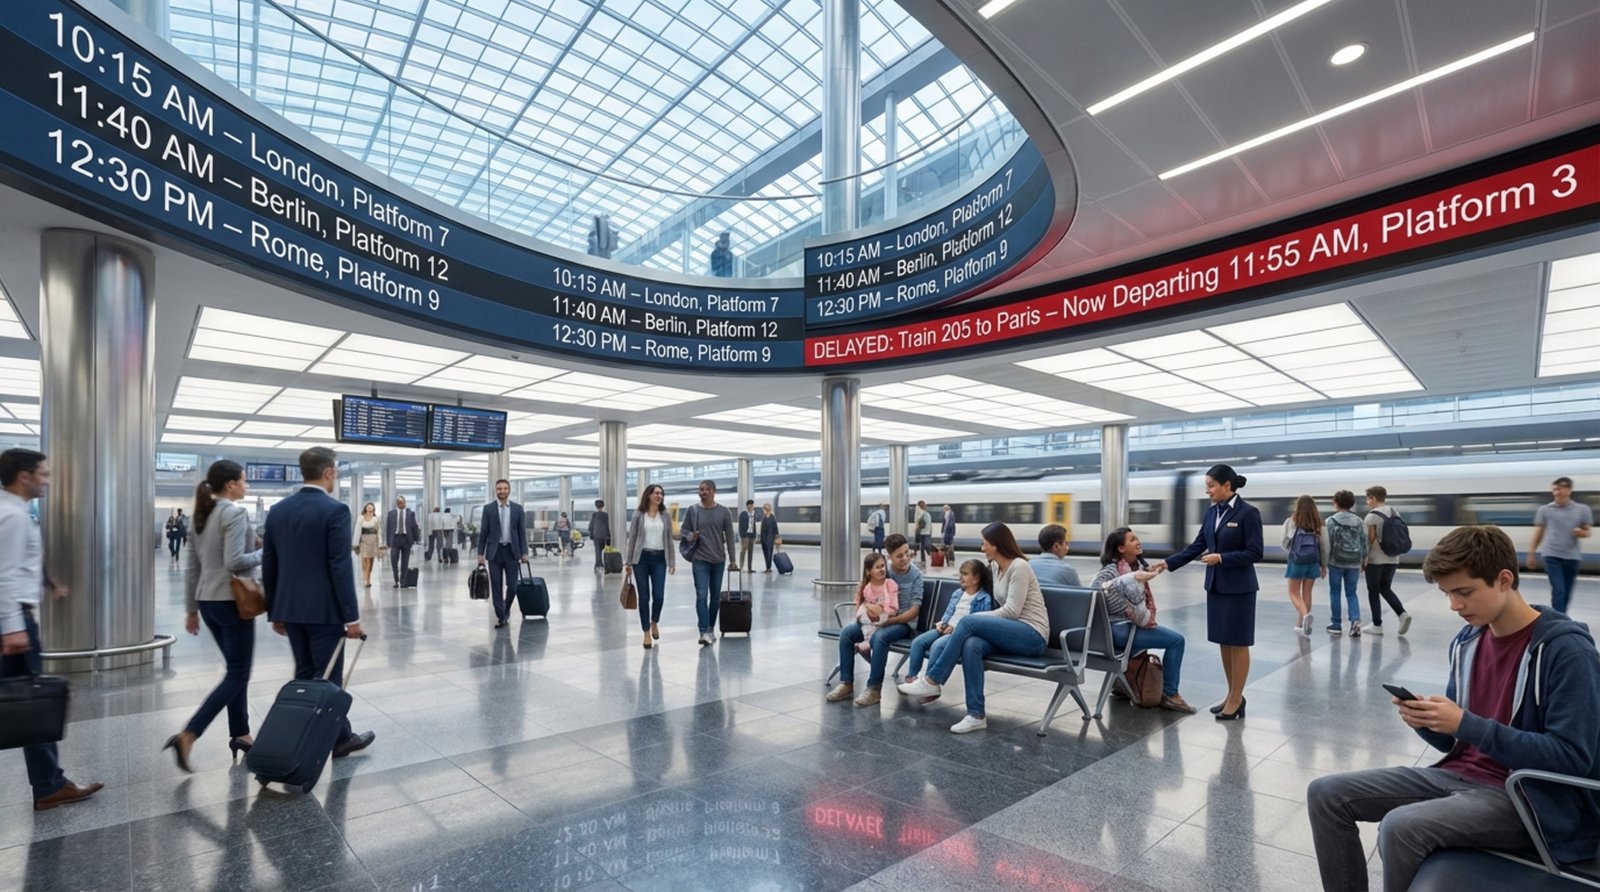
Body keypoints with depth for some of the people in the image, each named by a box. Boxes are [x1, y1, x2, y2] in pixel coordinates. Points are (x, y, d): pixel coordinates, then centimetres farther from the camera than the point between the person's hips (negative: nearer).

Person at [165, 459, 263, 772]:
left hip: (208, 602, 9)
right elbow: (234, 562, -24)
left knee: (236, 669, 16)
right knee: (237, 675, -1)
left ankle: (240, 734, 21)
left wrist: (191, 608, 19)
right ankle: (188, 735, -8)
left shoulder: (203, 515, 12)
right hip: (232, 601, -9)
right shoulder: (234, 512, -15)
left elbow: (192, 567, 15)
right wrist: (264, 554, -8)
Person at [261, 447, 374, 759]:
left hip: (290, 609, 7)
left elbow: (269, 565, 10)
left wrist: (274, 611, 19)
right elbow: (340, 567, -18)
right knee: (328, 677, 3)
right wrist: (352, 616, -13)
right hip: (324, 609, -7)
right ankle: (337, 738, 13)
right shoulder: (335, 510, -15)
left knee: (304, 675, 16)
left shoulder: (277, 510, 7)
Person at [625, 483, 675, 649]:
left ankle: (654, 622, 25)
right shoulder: (638, 515, 1)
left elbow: (669, 540, 9)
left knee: (658, 596, -6)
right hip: (641, 558, -1)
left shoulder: (665, 515, 7)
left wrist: (672, 561, 4)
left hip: (659, 559, 2)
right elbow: (632, 539, 2)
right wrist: (628, 562, -1)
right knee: (644, 597, 0)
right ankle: (647, 633, 13)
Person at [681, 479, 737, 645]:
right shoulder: (693, 510, 1)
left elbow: (729, 537, 1)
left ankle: (711, 629, 25)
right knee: (701, 596, -10)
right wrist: (691, 536, -13)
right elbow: (684, 530, 10)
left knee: (715, 597, 11)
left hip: (718, 560, 1)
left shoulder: (724, 512, -1)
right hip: (700, 560, -1)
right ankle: (704, 632, -12)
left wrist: (733, 560, -1)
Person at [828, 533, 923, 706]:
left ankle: (874, 688, -24)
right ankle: (847, 684, -8)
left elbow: (914, 610, -13)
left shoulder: (915, 575, -9)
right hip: (877, 619, 5)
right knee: (846, 632, -16)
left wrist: (890, 621, -22)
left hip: (903, 622, -5)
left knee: (880, 637, -36)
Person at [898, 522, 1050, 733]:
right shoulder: (1000, 569, 16)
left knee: (969, 622, -26)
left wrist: (974, 620, -11)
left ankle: (932, 681, -18)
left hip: (1033, 635, -7)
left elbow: (1011, 611, -17)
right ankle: (976, 715, -23)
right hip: (1012, 632, 7)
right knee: (971, 645, -24)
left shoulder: (1019, 567, -11)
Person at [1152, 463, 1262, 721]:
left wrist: (1221, 558, -22)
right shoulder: (1212, 512, 8)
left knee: (1238, 643, 3)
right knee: (1224, 642, 13)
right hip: (1215, 586, 7)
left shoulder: (1248, 512, -13)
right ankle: (1232, 694, 25)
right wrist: (1168, 562, 2)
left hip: (1239, 588, -7)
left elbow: (1255, 553, -14)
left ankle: (1236, 699, 13)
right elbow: (1197, 546, 9)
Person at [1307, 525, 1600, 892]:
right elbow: (1455, 742, 12)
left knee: (1402, 826, -32)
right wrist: (1427, 722, -11)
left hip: (1527, 798, -7)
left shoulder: (1566, 648, -14)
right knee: (1326, 794, -5)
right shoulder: (1466, 642, 6)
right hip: (1459, 775, 7)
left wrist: (1467, 724, -24)